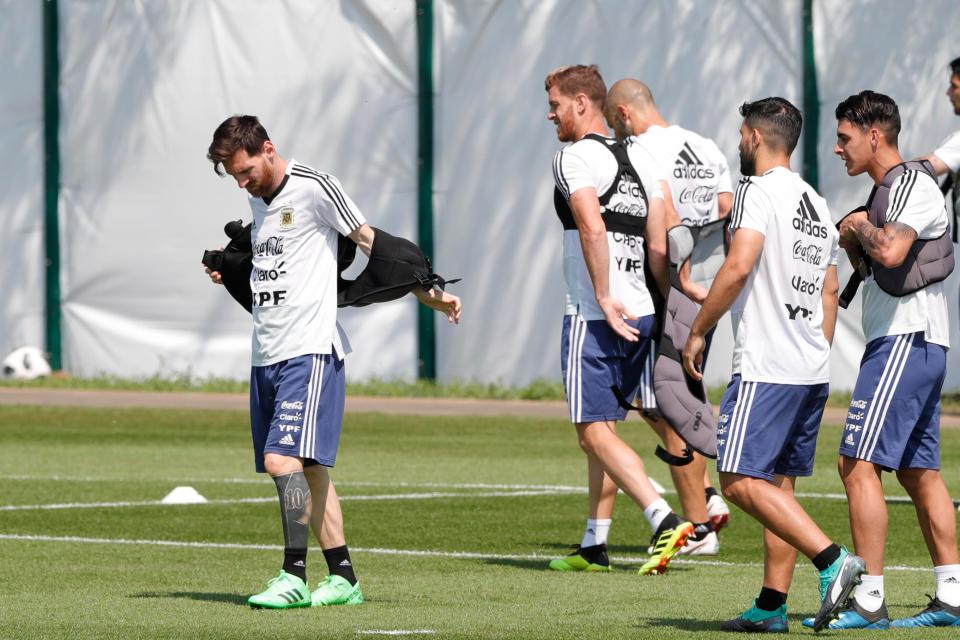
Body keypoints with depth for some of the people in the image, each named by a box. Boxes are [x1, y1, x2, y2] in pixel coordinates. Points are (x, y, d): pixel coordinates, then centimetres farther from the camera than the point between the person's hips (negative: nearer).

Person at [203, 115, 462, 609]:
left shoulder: (314, 188, -8)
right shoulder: (257, 200, 17)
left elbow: (371, 243, -4)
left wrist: (427, 294, -5)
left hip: (309, 350, -8)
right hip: (266, 355, 8)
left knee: (284, 459, -18)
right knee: (309, 469, 8)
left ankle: (294, 577, -17)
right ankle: (343, 578, 12)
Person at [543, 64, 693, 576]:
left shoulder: (575, 157, -9)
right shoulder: (637, 159, 15)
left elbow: (593, 229, -23)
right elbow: (659, 247, 14)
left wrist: (604, 297, -20)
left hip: (593, 318, -8)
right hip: (639, 315, 8)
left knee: (595, 433, -8)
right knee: (603, 430, 15)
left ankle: (665, 520, -24)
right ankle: (594, 545, 19)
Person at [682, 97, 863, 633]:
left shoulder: (760, 191, -9)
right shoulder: (818, 205, 18)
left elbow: (740, 266, -22)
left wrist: (698, 332, -14)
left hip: (766, 367, -9)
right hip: (812, 371, 9)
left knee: (742, 481, -10)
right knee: (778, 483, 11)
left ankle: (833, 560, -21)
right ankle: (772, 606, 10)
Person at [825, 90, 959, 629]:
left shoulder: (912, 184, -11)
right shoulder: (887, 189, 20)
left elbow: (891, 252, -28)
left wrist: (861, 226, -10)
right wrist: (855, 245, 7)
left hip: (906, 342, -11)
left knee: (859, 463, -13)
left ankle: (869, 600, -16)